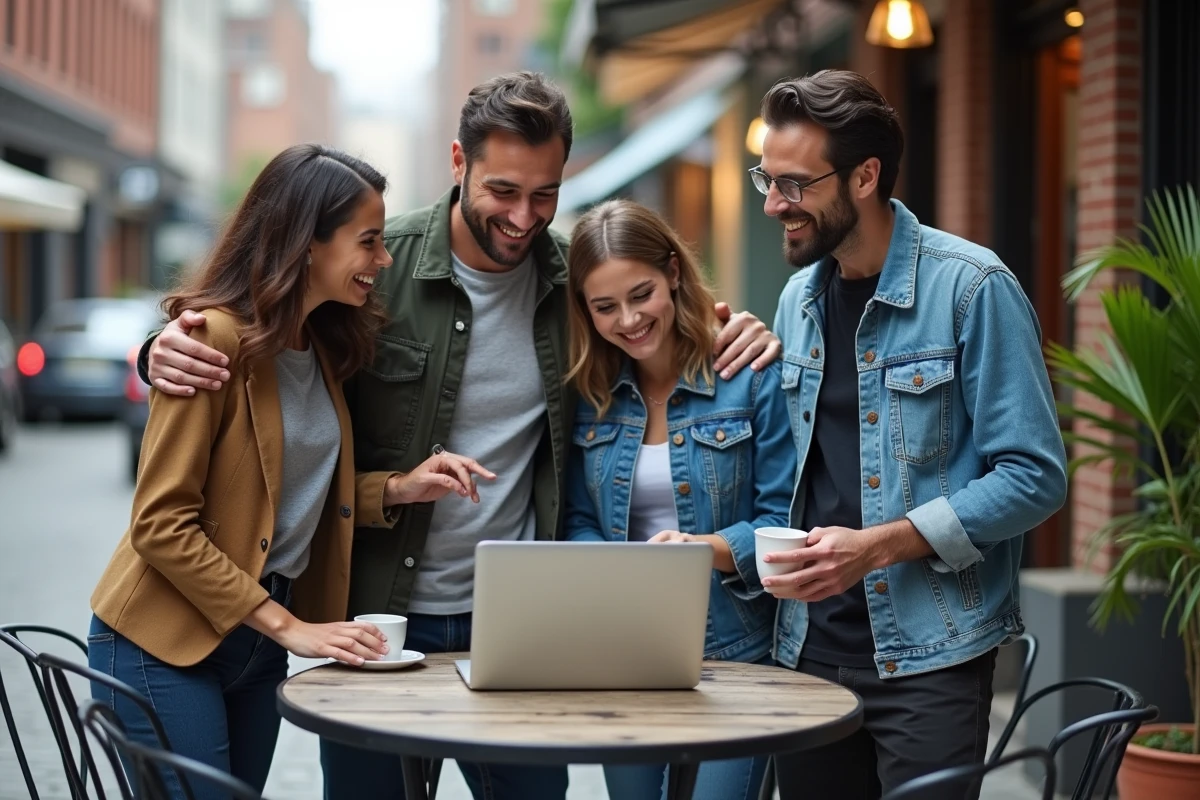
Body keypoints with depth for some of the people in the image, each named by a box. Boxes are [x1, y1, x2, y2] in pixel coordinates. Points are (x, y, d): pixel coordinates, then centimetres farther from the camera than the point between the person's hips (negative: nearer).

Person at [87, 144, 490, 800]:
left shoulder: (323, 345, 8)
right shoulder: (213, 339, -18)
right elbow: (162, 524, -19)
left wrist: (400, 488, -2)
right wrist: (287, 626, -19)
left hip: (257, 644, 8)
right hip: (165, 643, -8)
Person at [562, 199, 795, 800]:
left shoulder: (751, 377, -8)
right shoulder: (587, 394, 4)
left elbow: (782, 518, -9)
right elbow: (578, 522, 6)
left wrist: (709, 548, -27)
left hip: (736, 654, -4)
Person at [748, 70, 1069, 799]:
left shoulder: (972, 287, -10)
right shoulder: (798, 299, 10)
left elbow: (1035, 477, -13)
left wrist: (880, 546, -20)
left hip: (929, 653, -6)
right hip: (810, 650, 6)